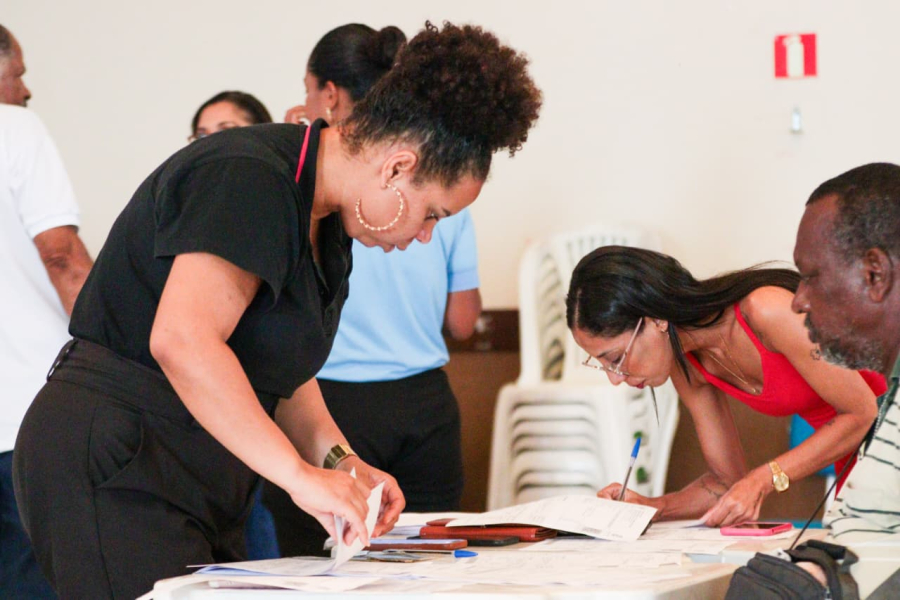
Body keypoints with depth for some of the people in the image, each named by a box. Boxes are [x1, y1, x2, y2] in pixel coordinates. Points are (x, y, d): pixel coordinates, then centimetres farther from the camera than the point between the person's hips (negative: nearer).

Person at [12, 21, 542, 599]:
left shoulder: (325, 225, 14)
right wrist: (301, 474, -28)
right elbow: (182, 341, -31)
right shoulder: (249, 180, -18)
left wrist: (338, 461, 4)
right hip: (114, 469, -10)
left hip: (198, 490, 10)